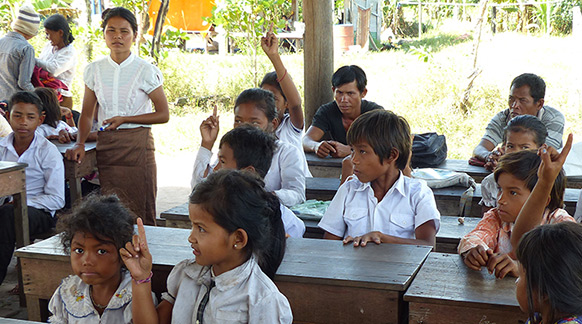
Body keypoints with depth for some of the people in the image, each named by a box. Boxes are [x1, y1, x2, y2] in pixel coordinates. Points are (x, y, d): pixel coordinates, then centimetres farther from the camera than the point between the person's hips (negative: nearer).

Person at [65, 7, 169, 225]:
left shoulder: (146, 71, -3)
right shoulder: (94, 70, 8)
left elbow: (163, 115, -2)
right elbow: (87, 113, 11)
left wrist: (124, 119, -9)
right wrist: (80, 143, -5)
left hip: (137, 144, -3)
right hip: (106, 144, 3)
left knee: (139, 210, -4)